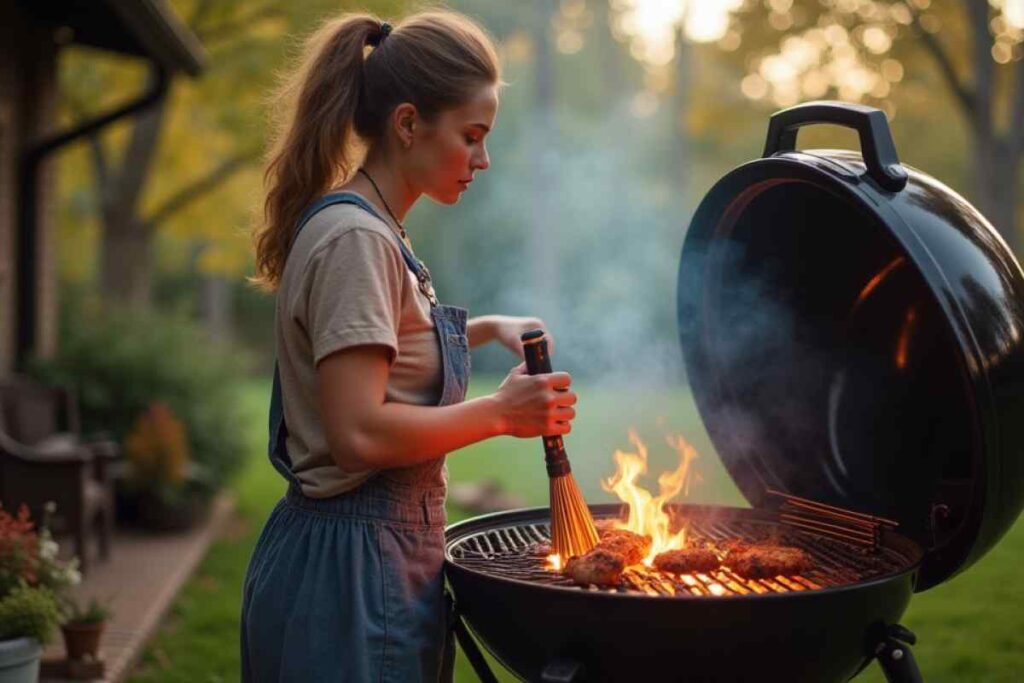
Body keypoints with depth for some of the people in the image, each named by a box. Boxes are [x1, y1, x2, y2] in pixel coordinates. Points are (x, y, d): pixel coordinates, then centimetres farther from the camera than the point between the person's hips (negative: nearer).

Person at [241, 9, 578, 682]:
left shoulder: (375, 231, 11)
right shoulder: (356, 239, -18)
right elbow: (361, 433, -26)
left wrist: (485, 328, 19)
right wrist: (501, 413, -15)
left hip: (382, 550, 10)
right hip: (356, 567, -10)